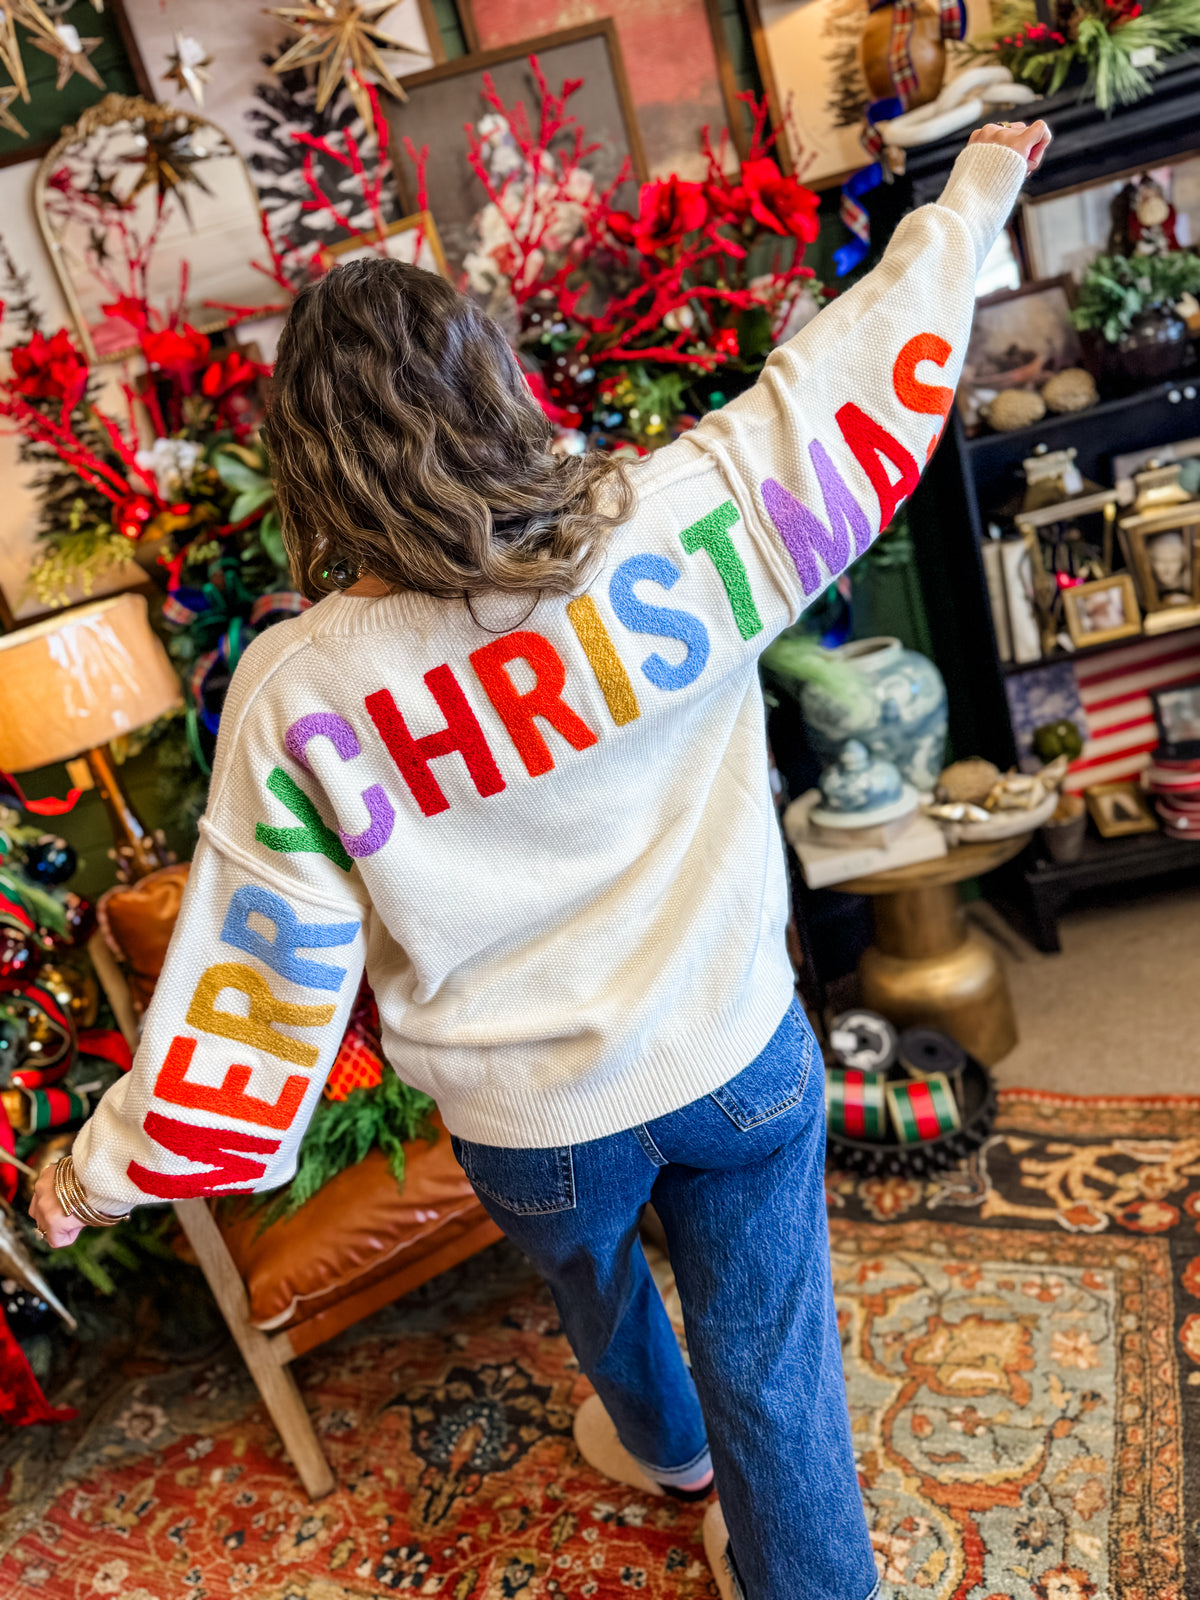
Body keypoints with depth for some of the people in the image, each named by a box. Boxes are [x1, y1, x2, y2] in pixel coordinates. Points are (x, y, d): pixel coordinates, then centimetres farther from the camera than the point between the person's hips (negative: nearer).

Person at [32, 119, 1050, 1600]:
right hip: (738, 1058, -1)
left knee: (592, 1281, 35)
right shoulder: (667, 534, -19)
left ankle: (659, 1443, 67)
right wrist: (967, 202, 14)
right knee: (773, 1366, 20)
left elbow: (262, 961, -13)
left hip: (534, 1119, 2)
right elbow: (850, 382, -4)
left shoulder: (296, 687, -20)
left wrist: (113, 1161, 3)